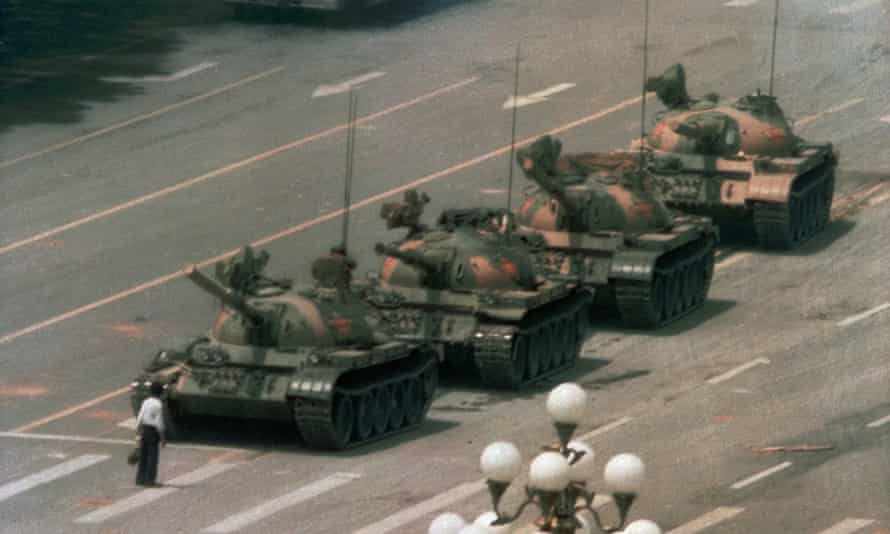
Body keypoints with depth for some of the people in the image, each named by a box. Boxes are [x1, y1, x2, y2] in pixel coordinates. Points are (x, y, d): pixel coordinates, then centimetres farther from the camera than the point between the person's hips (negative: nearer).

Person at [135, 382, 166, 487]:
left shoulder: (146, 402, 5)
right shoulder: (159, 405, -13)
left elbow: (140, 418, 5)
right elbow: (159, 422, -15)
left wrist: (138, 431, 13)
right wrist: (162, 437, -7)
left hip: (144, 430, 6)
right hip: (153, 431, -6)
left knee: (143, 455, 11)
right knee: (153, 456, 0)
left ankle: (140, 478, 12)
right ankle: (150, 479, -1)